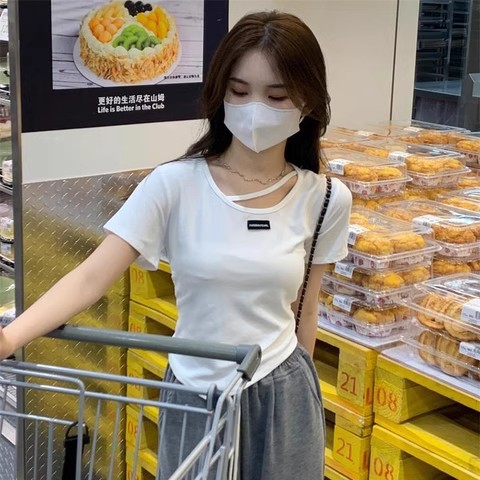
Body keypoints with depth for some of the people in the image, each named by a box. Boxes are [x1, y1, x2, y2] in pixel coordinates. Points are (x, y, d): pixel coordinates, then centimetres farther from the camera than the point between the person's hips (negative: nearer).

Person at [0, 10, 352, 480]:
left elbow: (304, 312, 4)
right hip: (195, 396, -1)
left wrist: (295, 389, 13)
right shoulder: (175, 184, -14)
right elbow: (91, 276, -21)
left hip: (283, 398, 2)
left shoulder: (325, 199, -6)